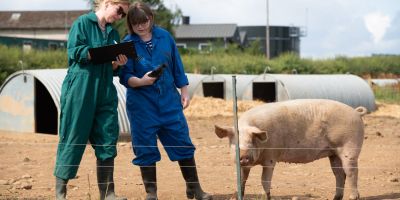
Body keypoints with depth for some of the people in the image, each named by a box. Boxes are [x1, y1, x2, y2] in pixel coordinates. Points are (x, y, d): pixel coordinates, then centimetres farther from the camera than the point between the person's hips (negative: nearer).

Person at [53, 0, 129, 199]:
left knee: (107, 141, 2)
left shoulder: (113, 33, 17)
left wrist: (118, 63, -5)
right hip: (80, 91, -6)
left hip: (105, 93, 6)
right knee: (73, 139, -3)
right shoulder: (82, 23, -2)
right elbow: (75, 52, -13)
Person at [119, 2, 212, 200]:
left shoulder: (164, 36, 1)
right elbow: (125, 76, -11)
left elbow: (177, 65, 9)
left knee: (183, 143, 4)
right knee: (145, 148, 2)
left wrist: (184, 90, 8)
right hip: (142, 104, -2)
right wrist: (141, 81, -29)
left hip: (169, 101, 2)